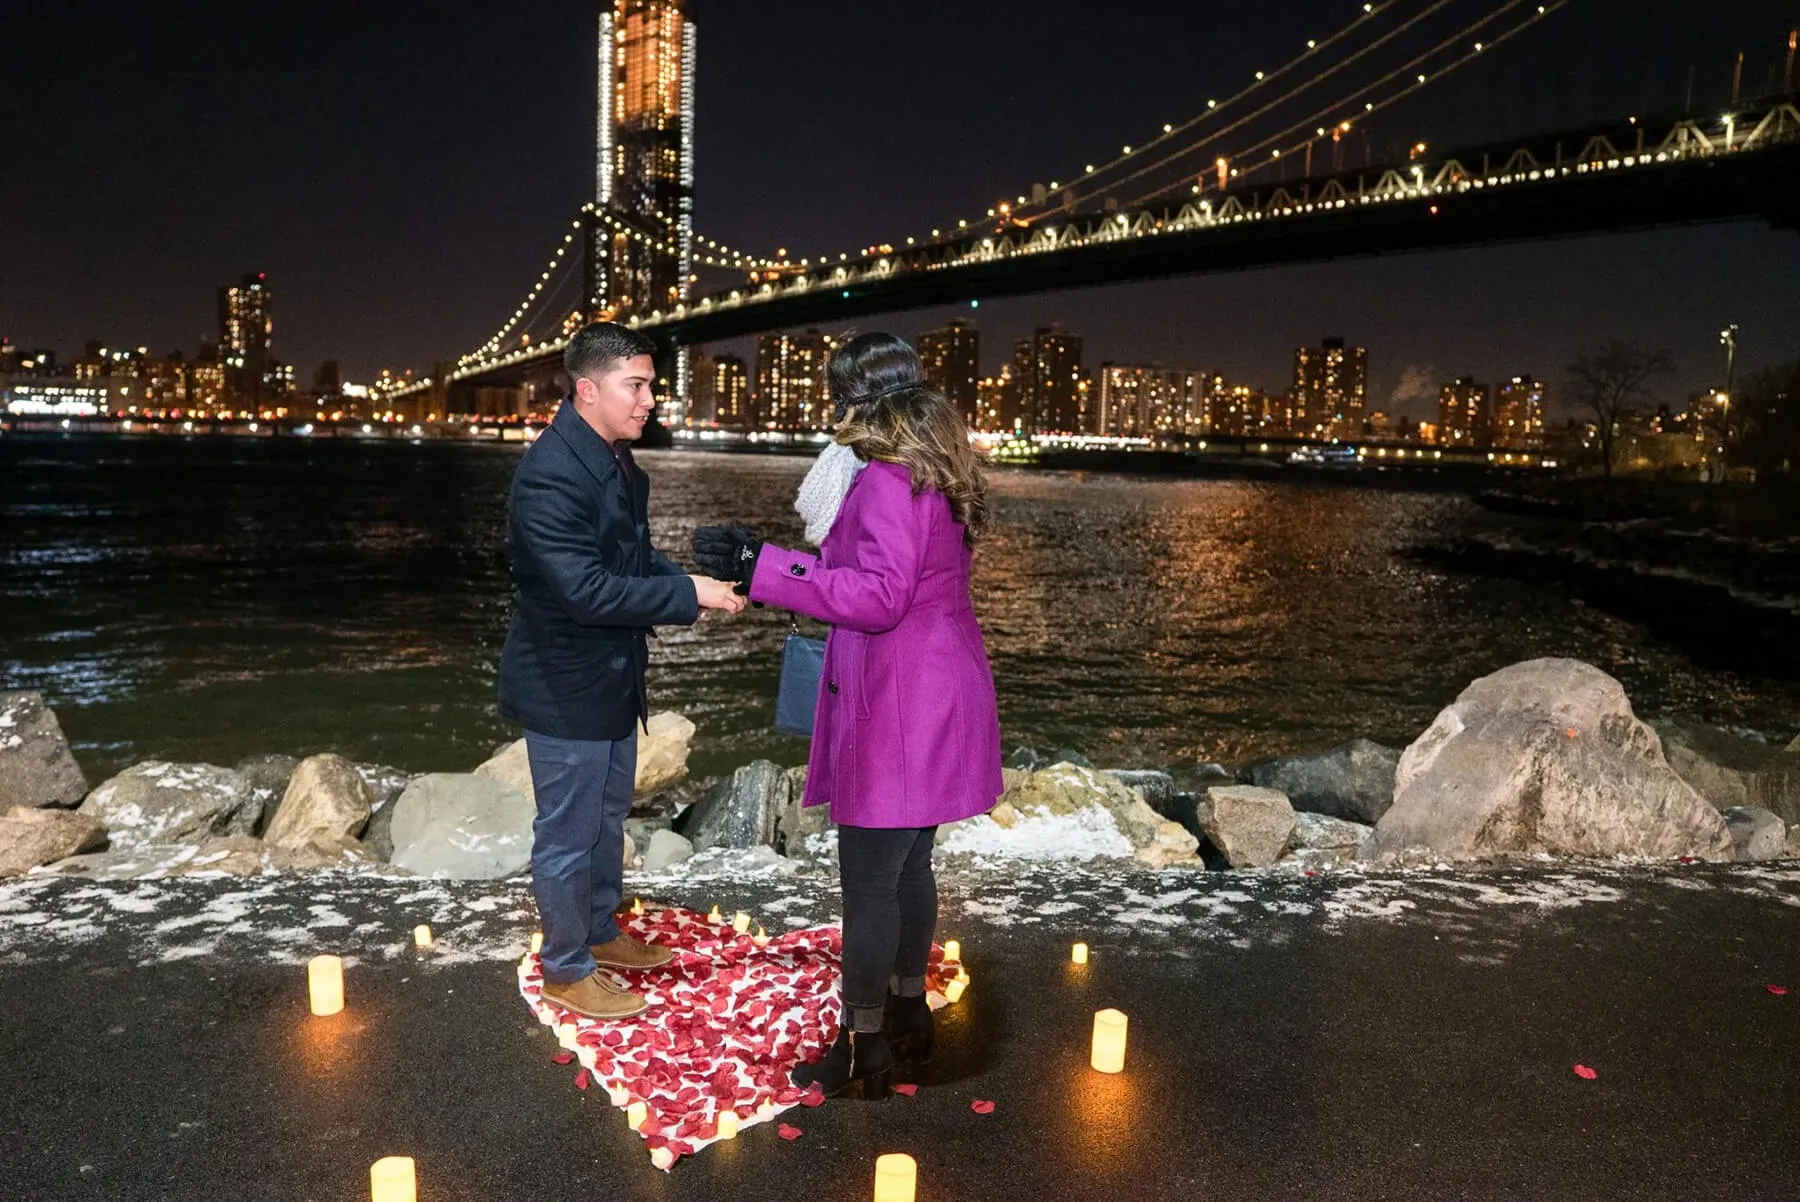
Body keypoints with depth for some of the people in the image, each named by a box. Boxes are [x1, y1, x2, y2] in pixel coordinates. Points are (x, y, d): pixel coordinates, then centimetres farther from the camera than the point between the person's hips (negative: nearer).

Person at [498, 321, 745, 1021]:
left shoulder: (615, 459, 5)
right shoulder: (550, 474, -25)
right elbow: (585, 588, -31)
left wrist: (691, 581, -1)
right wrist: (687, 594, -26)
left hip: (613, 676, 10)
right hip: (566, 688, -9)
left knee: (608, 817, 24)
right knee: (567, 834, 7)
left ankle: (600, 931, 43)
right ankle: (566, 970, 26)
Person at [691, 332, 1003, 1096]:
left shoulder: (888, 482, -18)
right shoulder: (936, 475, 12)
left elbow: (880, 597, -25)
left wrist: (765, 570, -25)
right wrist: (766, 564, 17)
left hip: (901, 710, -10)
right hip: (933, 700, 10)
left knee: (869, 881, 1)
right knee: (907, 866, 20)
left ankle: (863, 1046, 14)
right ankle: (907, 1011, 35)